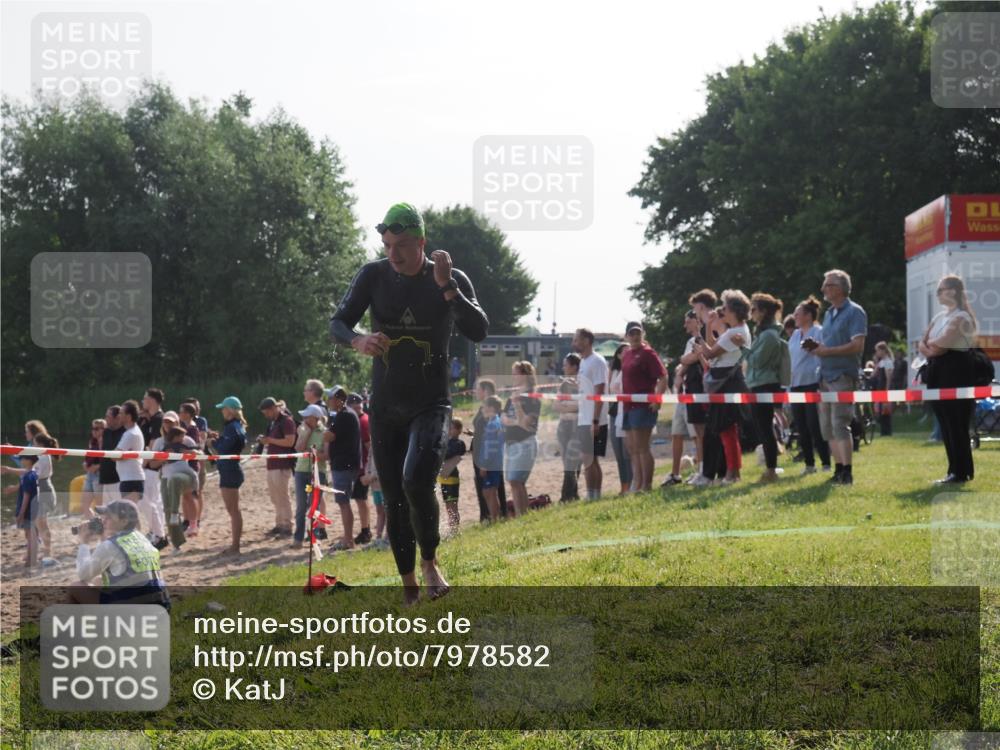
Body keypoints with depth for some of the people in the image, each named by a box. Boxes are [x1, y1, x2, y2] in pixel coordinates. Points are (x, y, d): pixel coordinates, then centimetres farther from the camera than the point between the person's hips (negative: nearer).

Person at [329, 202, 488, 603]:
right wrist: (358, 340, -27)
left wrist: (445, 287, -28)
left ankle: (430, 560, -1)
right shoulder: (373, 275, -1)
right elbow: (338, 322, -5)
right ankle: (409, 588, 20)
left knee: (417, 481, -26)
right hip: (385, 406, 3)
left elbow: (478, 331, -18)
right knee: (394, 500, 5)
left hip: (431, 404, -3)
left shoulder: (453, 280, -6)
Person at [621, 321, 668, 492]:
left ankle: (646, 485, -6)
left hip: (644, 406, -8)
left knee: (642, 447, -8)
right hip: (629, 406, 8)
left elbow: (663, 377, -13)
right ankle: (636, 485, 14)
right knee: (633, 449, 10)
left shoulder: (648, 353, -7)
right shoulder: (626, 354, 15)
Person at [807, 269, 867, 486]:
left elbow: (857, 346, -16)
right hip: (826, 376, 8)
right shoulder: (829, 313, 18)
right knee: (828, 426, 8)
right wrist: (816, 346, 4)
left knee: (840, 424, -13)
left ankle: (847, 472, -11)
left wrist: (827, 351, -16)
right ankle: (839, 470, 15)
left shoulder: (854, 312, -7)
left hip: (843, 376, -8)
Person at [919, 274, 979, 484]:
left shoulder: (961, 317, -10)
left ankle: (961, 472, -5)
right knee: (946, 424, 9)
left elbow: (943, 342, -19)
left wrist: (931, 343, 0)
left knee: (956, 424, -8)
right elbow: (923, 343, 11)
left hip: (955, 372, -9)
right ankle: (957, 470, 14)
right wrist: (931, 350, -8)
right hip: (938, 372, 9)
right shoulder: (939, 317, 18)